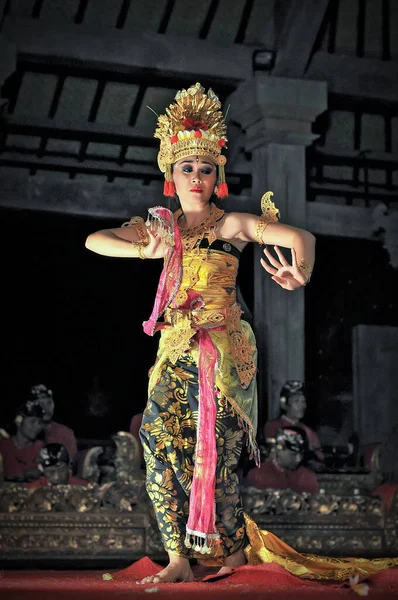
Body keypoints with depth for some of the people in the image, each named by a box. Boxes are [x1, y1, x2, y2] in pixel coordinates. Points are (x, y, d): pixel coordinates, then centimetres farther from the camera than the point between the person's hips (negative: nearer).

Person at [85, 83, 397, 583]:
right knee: (160, 442, -8)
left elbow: (300, 237, -11)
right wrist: (145, 250, -11)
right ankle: (179, 558, -2)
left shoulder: (231, 225, -1)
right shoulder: (162, 226, 11)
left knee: (214, 451, -8)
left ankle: (235, 548, 11)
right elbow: (95, 240, 5)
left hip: (222, 350, -4)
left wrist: (299, 275, -32)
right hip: (176, 350, 4)